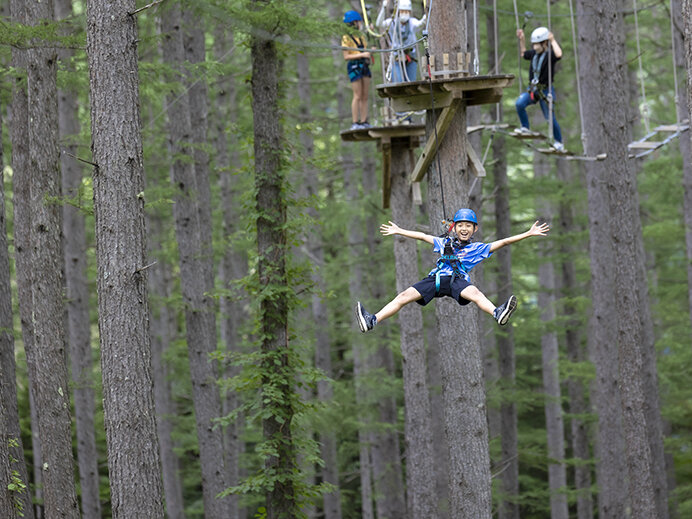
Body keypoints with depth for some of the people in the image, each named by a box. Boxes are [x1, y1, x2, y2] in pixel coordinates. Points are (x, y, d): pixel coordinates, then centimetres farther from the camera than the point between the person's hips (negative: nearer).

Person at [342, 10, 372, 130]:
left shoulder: (360, 36, 13)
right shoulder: (346, 38, -8)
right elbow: (346, 57, -13)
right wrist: (362, 55, -19)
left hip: (364, 66, 7)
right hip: (354, 66, -7)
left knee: (365, 96, 5)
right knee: (358, 96, -8)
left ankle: (364, 122, 7)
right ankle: (355, 123, -5)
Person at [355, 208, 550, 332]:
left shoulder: (477, 248, 19)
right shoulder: (445, 243, 28)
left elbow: (502, 242, 14)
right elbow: (423, 236, 35)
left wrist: (529, 233, 8)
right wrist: (399, 231, 41)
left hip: (458, 279, -3)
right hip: (437, 278, 3)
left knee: (474, 292, -35)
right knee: (405, 295, -16)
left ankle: (498, 314, -62)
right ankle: (372, 320, -27)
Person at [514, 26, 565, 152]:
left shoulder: (550, 54, -12)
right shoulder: (534, 53, 8)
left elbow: (559, 54, -37)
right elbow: (523, 53, 31)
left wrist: (553, 41, -26)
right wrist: (521, 40, 23)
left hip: (545, 90, -5)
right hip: (532, 89, 5)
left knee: (550, 117, 0)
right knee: (519, 103, -21)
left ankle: (559, 142, 16)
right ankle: (525, 128, -5)